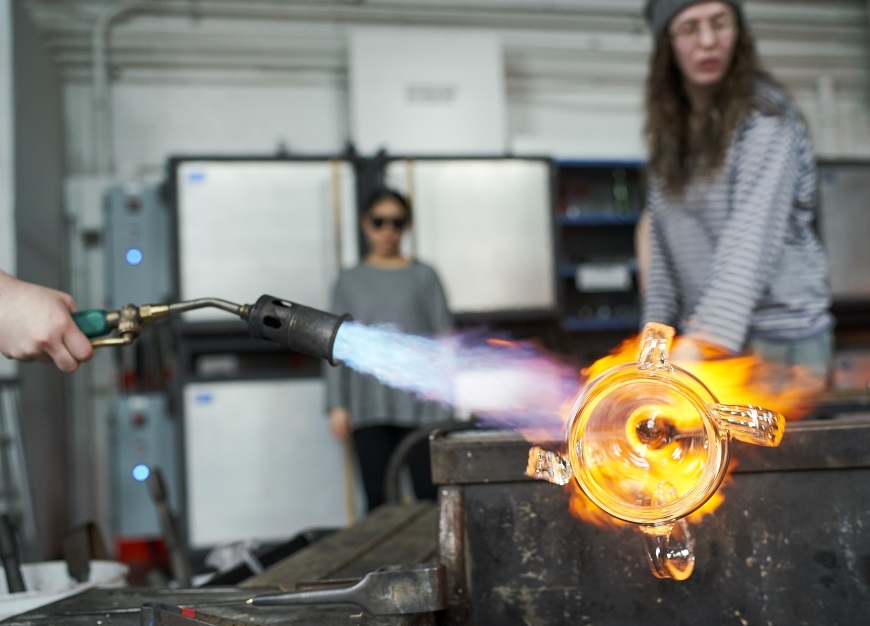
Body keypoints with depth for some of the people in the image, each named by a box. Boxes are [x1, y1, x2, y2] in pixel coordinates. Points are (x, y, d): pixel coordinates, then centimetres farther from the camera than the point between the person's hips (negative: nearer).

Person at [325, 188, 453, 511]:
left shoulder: (423, 276, 9)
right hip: (369, 408, 1)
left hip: (420, 403, -1)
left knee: (430, 496, -4)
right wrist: (337, 406, 2)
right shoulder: (349, 281, 11)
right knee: (378, 502, 1)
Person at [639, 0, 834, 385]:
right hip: (704, 336, 5)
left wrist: (703, 340, -36)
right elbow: (663, 243, 6)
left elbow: (754, 234, -24)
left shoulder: (766, 114, -11)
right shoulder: (668, 131, 8)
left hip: (780, 337, -5)